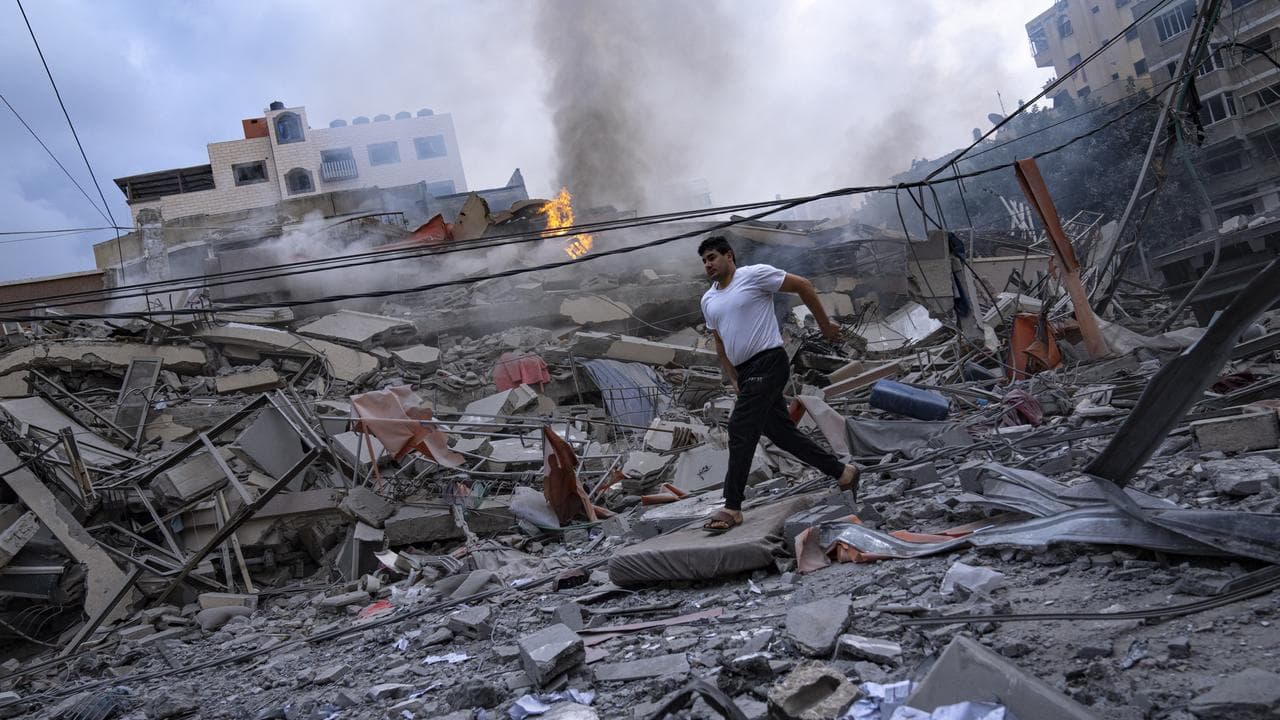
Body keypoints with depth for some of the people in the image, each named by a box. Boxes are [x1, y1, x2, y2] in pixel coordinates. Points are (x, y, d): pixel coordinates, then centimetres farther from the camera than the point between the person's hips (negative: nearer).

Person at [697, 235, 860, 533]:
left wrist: (825, 325, 1)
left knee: (740, 429, -15)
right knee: (782, 432, 10)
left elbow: (803, 286, -2)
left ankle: (732, 508, -12)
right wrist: (734, 380, 16)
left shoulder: (755, 274, -6)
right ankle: (843, 472, 24)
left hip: (768, 363, -8)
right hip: (746, 373, 8)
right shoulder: (708, 300, 15)